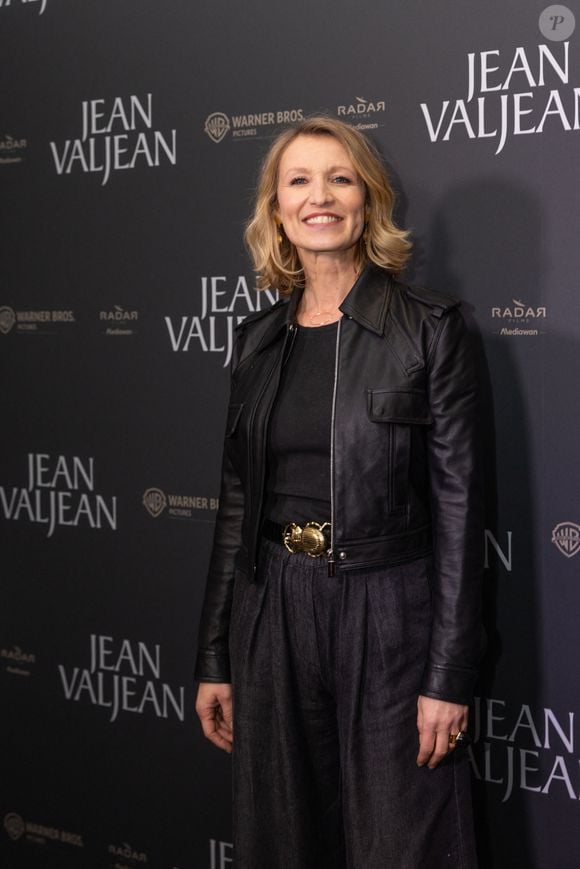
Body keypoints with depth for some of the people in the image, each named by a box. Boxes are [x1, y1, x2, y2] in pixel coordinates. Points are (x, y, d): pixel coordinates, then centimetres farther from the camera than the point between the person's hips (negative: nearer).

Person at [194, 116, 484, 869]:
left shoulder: (429, 327, -6)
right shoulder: (259, 338, 7)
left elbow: (457, 501, -9)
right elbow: (237, 502, 10)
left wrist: (450, 675, -12)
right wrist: (215, 658, 10)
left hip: (388, 615, -4)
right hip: (273, 613, 5)